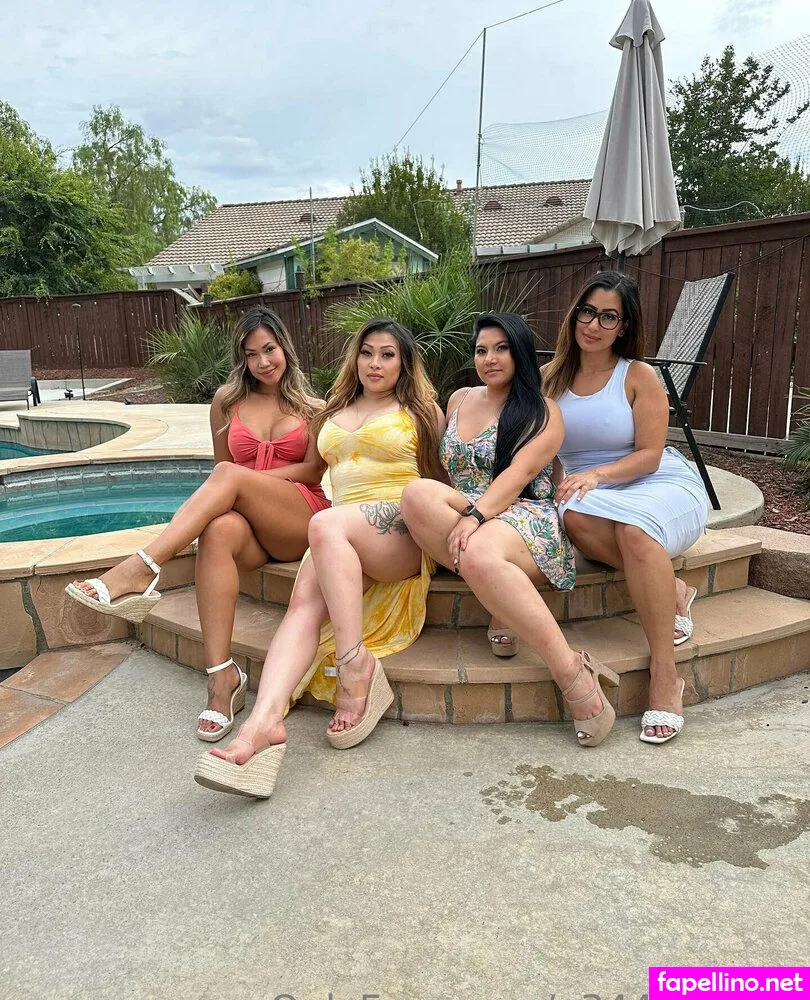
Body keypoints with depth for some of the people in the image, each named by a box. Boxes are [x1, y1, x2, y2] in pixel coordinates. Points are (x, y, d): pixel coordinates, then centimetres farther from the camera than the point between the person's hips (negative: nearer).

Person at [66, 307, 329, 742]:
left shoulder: (312, 407, 12)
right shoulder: (228, 401, 17)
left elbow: (314, 469, 1)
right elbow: (220, 468, 22)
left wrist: (246, 480, -10)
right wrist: (242, 488, 0)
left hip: (302, 519, -2)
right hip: (246, 521, 2)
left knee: (228, 475, -31)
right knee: (219, 531, -37)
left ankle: (139, 571, -39)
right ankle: (222, 675, -39)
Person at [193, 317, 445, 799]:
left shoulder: (422, 410, 14)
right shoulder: (335, 413, 27)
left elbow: (443, 478, 13)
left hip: (405, 532, -4)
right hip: (342, 534, 4)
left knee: (325, 524, -35)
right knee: (305, 598, -27)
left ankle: (355, 664, -35)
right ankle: (265, 722, -45)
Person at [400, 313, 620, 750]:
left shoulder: (543, 412, 7)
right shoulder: (459, 400, 24)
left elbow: (520, 473, -10)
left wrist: (476, 515, -26)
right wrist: (459, 516, 12)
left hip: (525, 519, -5)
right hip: (463, 522, 5)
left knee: (479, 553, -41)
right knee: (417, 493, -30)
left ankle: (574, 673, -33)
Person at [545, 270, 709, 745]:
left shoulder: (639, 376, 0)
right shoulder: (552, 377, 9)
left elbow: (649, 455, -7)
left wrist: (596, 475, -24)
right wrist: (570, 483, -14)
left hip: (665, 486, -2)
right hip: (593, 493, 3)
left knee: (635, 526, -38)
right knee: (576, 516, -35)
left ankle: (665, 674, -29)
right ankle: (672, 592, -17)